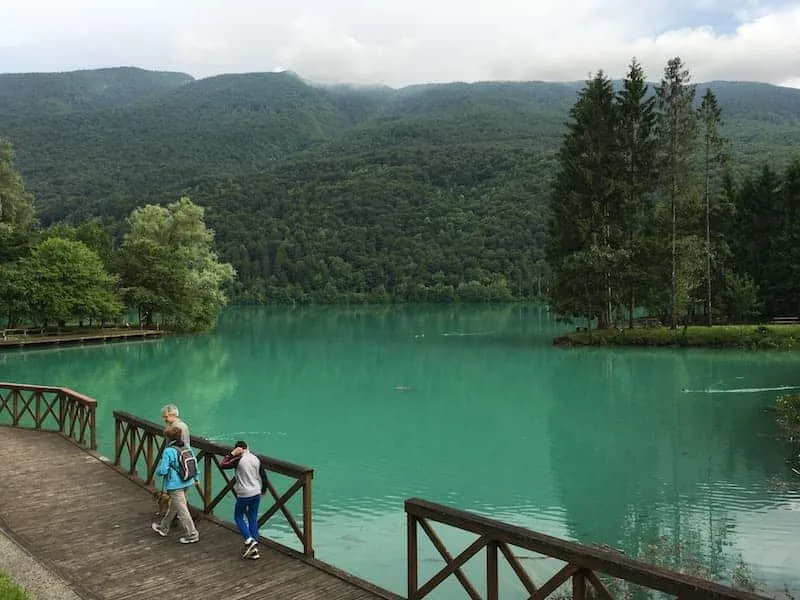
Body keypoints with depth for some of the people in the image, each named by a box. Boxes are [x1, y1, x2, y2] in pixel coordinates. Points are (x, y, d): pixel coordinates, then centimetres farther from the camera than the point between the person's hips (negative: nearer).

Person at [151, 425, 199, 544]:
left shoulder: (168, 451, -19)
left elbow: (162, 471, -19)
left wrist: (158, 469, 3)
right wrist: (195, 477, 19)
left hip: (175, 485, -8)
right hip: (186, 483, 8)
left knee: (182, 510, 1)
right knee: (173, 506, 25)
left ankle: (192, 534, 7)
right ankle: (163, 528, 42)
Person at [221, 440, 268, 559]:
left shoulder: (239, 460, -14)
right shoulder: (256, 459, 2)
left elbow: (222, 465, -7)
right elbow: (263, 475, 8)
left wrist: (232, 454, -3)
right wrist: (263, 489, 22)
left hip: (244, 494, -5)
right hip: (256, 493, 5)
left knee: (238, 517, 14)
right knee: (253, 519, 12)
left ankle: (249, 540, -3)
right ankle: (254, 549, 12)